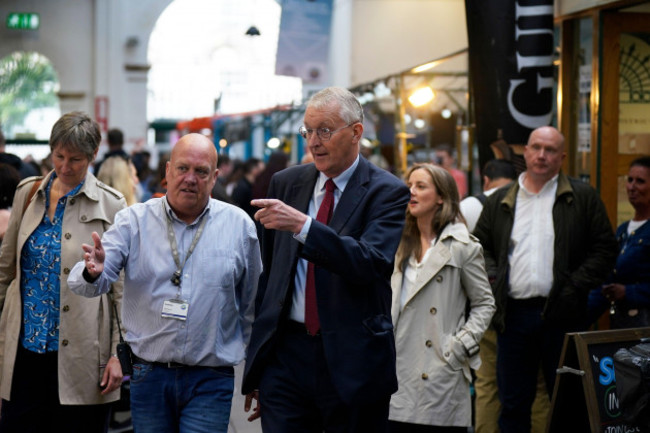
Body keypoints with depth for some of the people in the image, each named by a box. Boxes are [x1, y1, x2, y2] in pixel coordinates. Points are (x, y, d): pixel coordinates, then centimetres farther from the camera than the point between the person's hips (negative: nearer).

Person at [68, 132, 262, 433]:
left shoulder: (239, 225, 3)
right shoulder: (134, 220, 2)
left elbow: (252, 305, 10)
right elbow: (87, 284, -6)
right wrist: (92, 272, -30)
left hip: (210, 380, -1)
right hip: (149, 374, 1)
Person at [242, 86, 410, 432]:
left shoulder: (387, 192, -4)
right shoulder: (286, 183, 10)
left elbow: (370, 262, -21)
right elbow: (267, 272, 15)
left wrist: (302, 225, -30)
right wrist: (255, 364, 15)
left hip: (351, 361, -3)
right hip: (285, 353, 3)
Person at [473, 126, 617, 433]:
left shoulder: (583, 198, 4)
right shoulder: (499, 202, 12)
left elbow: (605, 247, 1)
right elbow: (480, 245, 15)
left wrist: (575, 285, -9)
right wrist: (493, 279, -3)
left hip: (561, 314, -2)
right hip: (513, 313, 2)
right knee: (513, 401, 9)